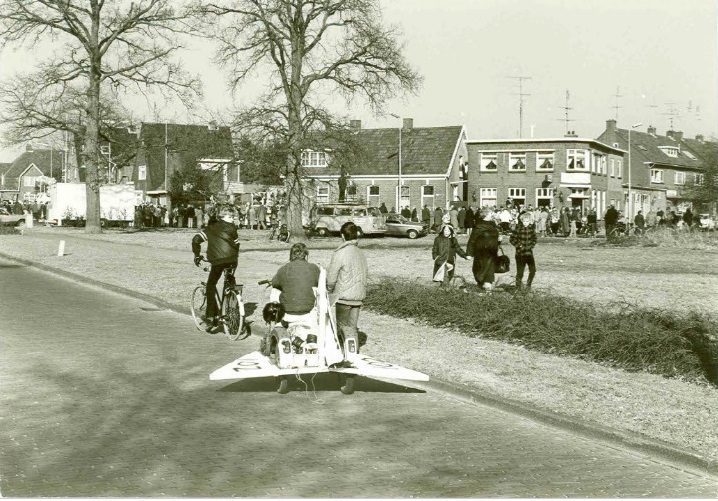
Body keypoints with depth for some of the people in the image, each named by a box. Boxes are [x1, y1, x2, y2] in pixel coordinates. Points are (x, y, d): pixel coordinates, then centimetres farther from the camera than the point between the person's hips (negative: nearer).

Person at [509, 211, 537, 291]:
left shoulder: (532, 228, 4)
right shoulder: (518, 228, -9)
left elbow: (534, 239, 18)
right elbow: (512, 238, -6)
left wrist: (531, 246, 5)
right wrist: (518, 245, -9)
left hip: (529, 252, 4)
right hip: (520, 253, -4)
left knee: (533, 270, 0)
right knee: (520, 271, -2)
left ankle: (528, 284, 21)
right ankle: (518, 287, 12)